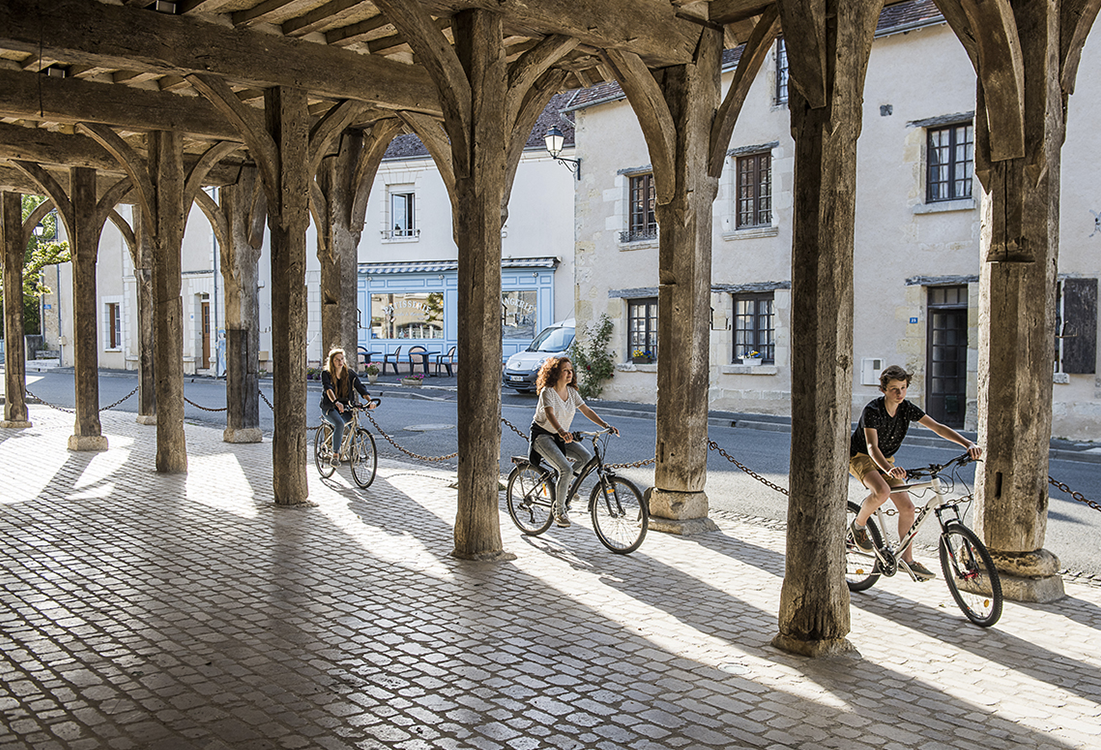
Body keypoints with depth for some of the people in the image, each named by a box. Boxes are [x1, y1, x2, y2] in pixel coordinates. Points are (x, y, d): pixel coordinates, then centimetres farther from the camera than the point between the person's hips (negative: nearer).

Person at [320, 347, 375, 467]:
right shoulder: (326, 374, -8)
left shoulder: (350, 373, 1)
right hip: (329, 408, -4)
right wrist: (336, 402, -47)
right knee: (339, 424, -33)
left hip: (344, 407, 4)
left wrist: (369, 401, -30)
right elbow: (328, 389, -27)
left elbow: (360, 387, -10)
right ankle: (335, 455, -24)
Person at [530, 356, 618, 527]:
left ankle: (565, 484, 9)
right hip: (542, 435, -7)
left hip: (561, 436, 7)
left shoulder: (571, 391, 2)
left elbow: (586, 410, -1)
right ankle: (559, 510, -7)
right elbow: (550, 414, -36)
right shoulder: (547, 391, -20)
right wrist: (562, 431, -55)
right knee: (566, 469, -24)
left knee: (587, 456, -16)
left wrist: (605, 425, -14)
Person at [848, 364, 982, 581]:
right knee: (882, 491, -35)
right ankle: (859, 524, -7)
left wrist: (968, 443, -26)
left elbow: (938, 427, -11)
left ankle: (907, 559, 11)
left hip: (884, 460, 6)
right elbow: (872, 447, -37)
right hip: (860, 458, -6)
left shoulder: (907, 408, -9)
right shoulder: (872, 411, -27)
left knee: (907, 507, -2)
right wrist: (888, 469, -57)